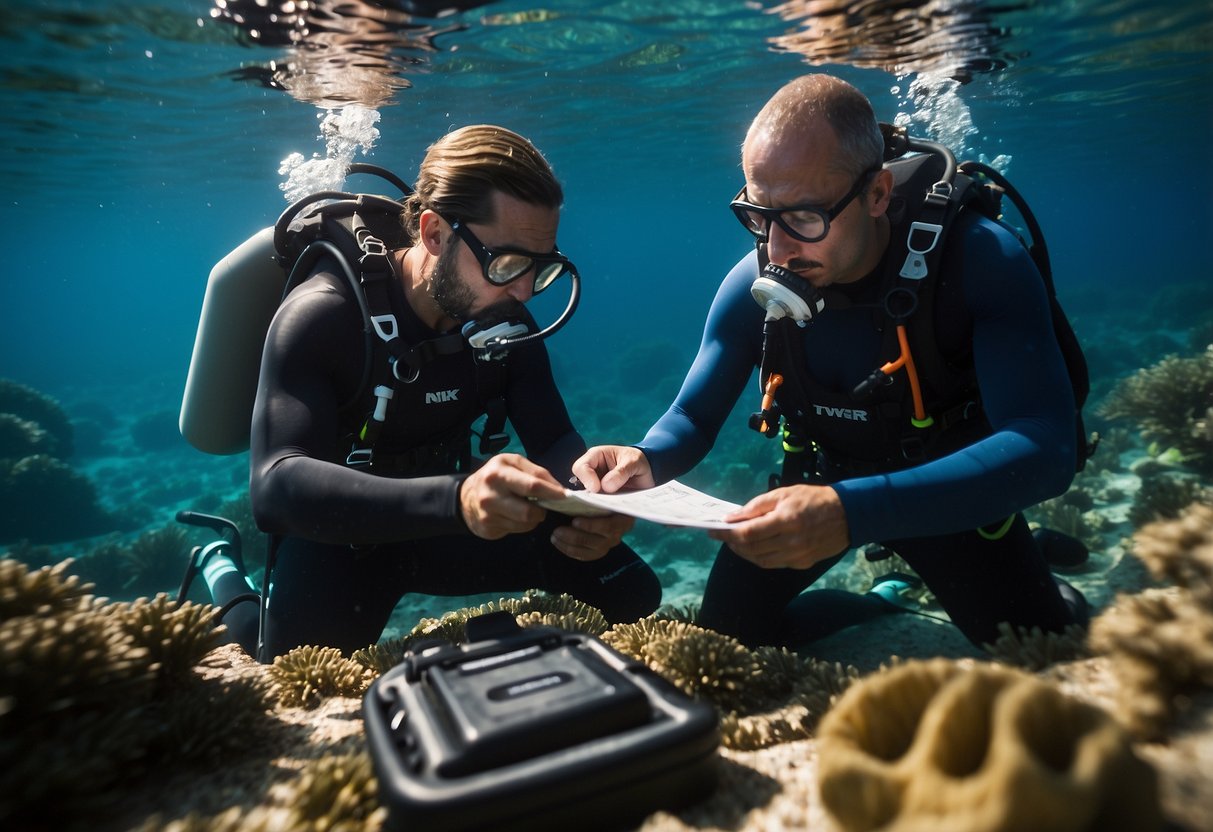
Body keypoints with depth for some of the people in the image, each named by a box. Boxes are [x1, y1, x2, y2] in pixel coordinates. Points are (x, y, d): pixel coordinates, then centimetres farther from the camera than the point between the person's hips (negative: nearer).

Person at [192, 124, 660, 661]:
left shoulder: (506, 320, -9)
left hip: (445, 528, 3)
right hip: (338, 540, -3)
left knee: (629, 589, -6)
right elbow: (278, 486, -37)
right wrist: (456, 497, -53)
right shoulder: (323, 316, -24)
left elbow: (555, 441, -7)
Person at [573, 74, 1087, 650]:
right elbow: (692, 417, -8)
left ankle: (1060, 606, 28)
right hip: (825, 480, 3)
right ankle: (888, 604, 24)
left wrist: (855, 510, -53)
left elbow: (1046, 448, -38)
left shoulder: (980, 261, -29)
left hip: (951, 490, -2)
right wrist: (646, 459, -34)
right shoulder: (754, 284, -18)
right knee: (724, 635, 1)